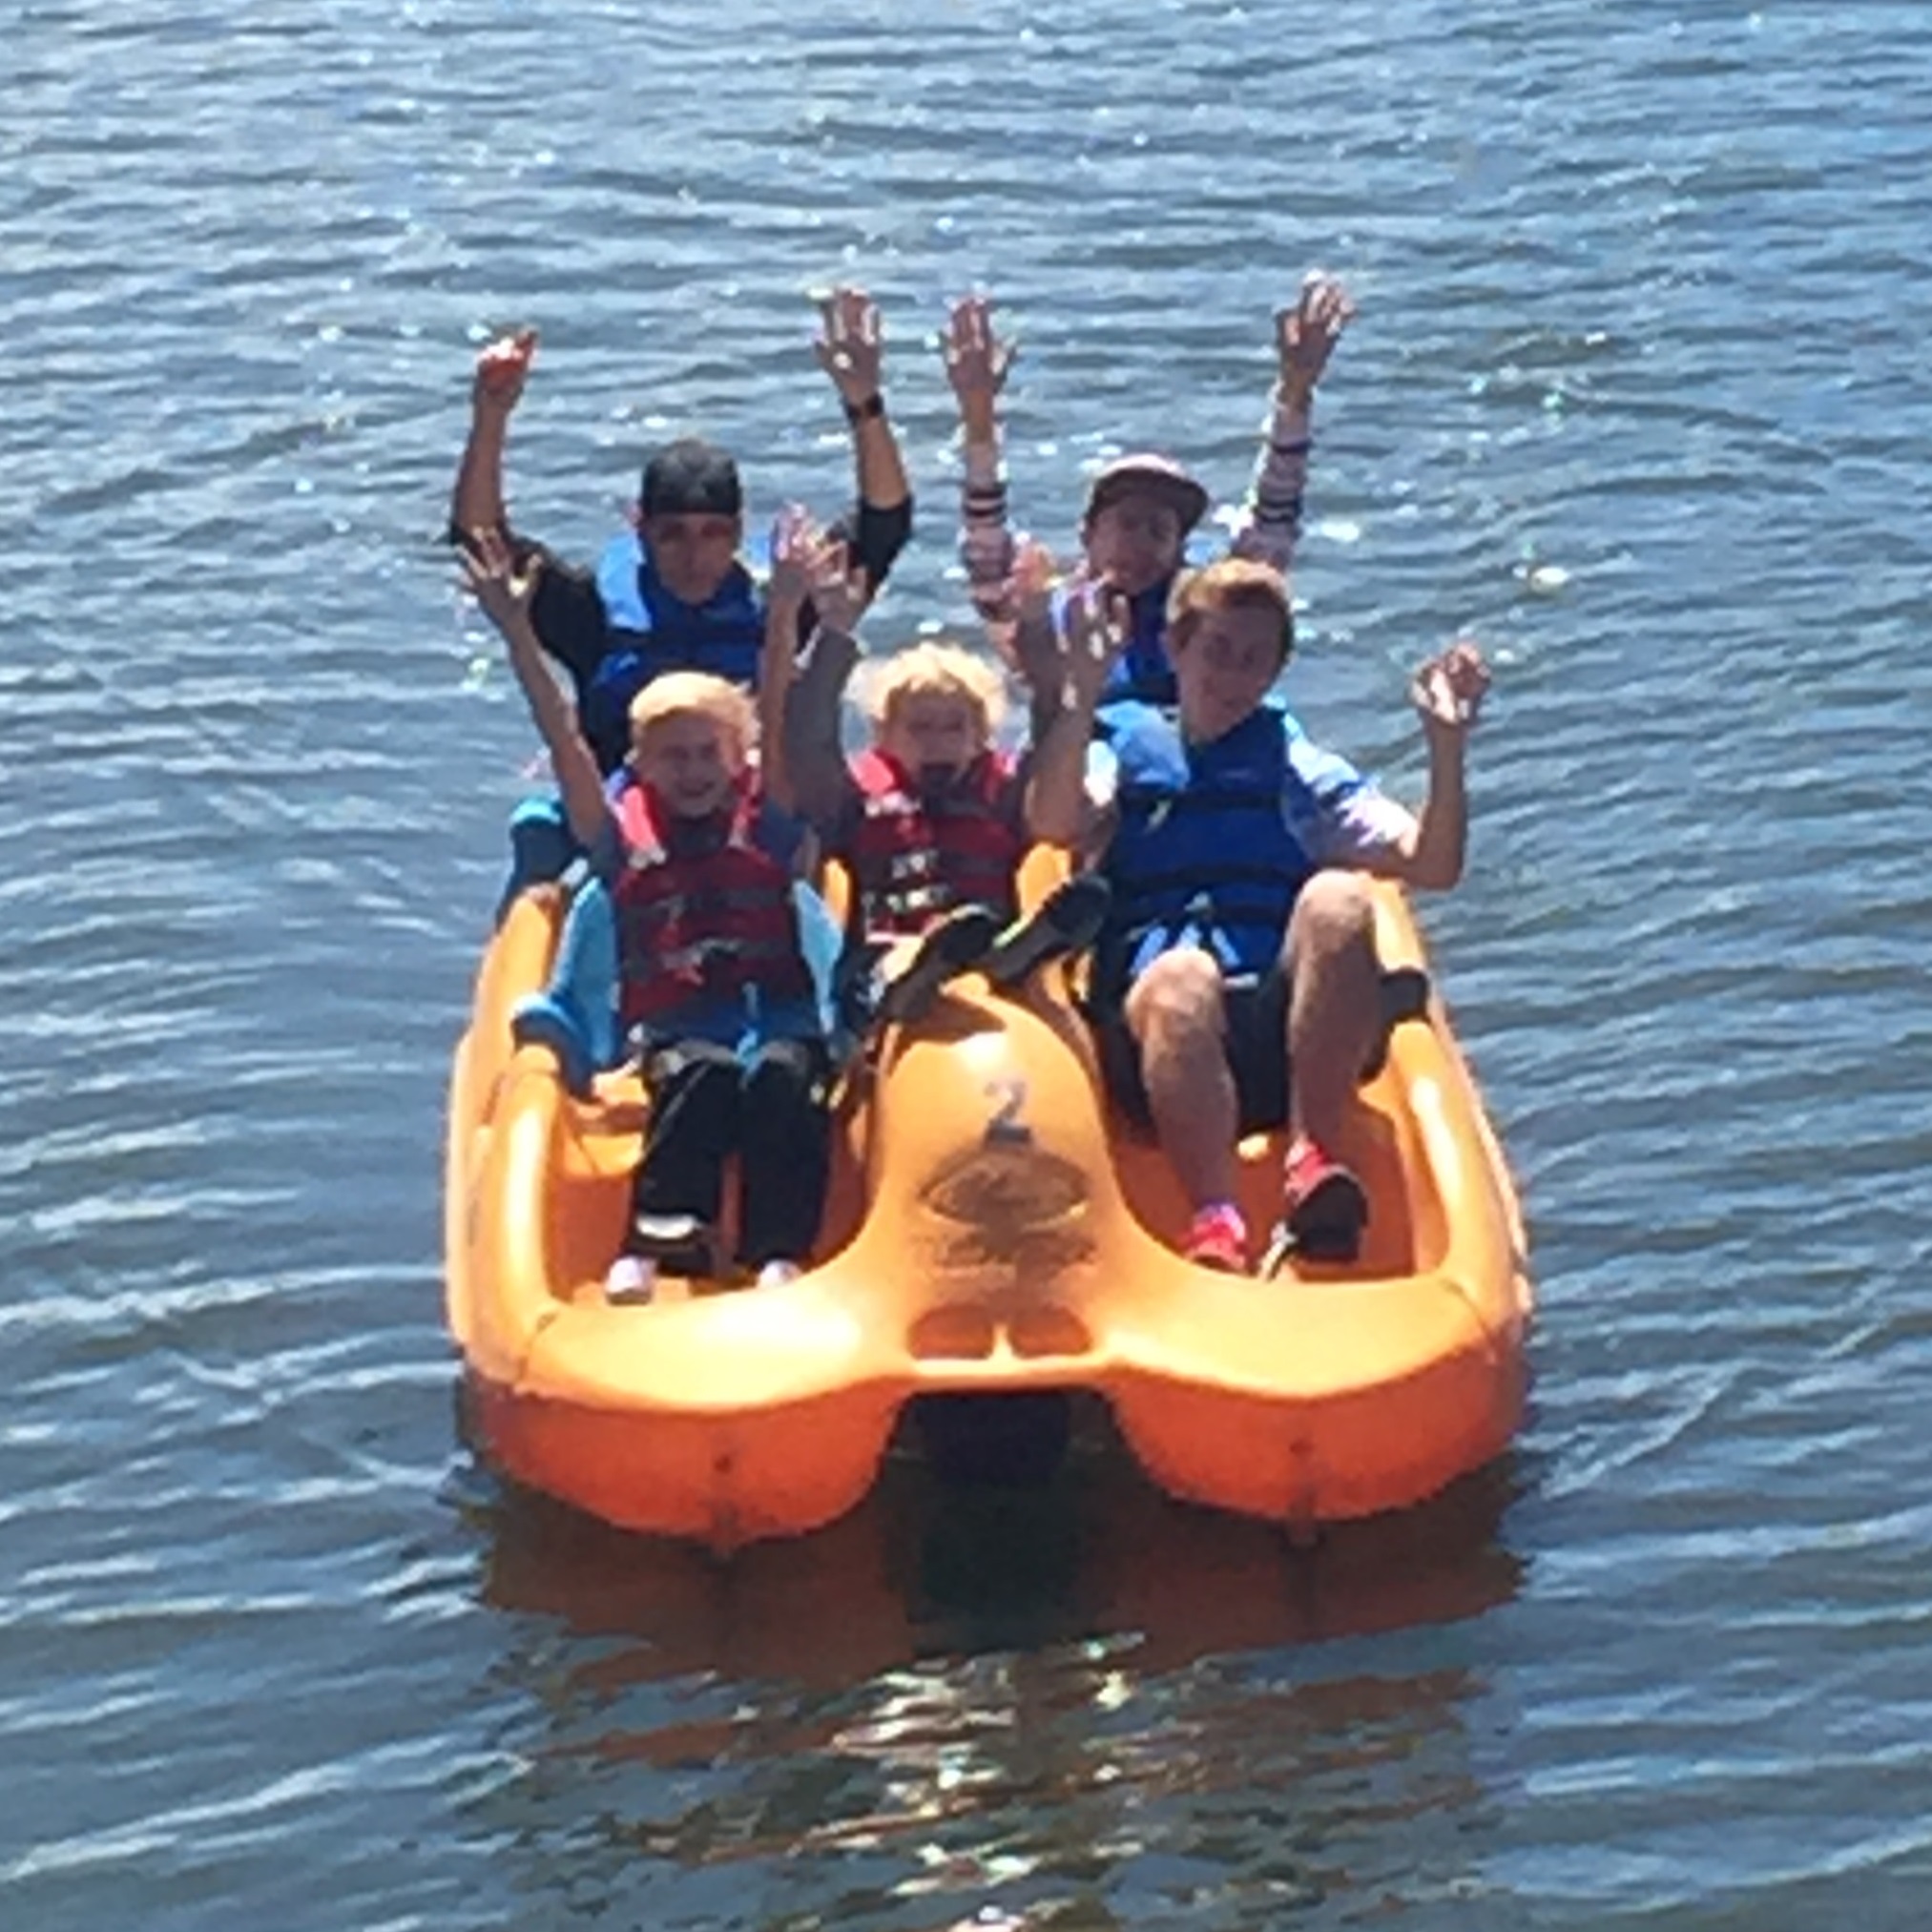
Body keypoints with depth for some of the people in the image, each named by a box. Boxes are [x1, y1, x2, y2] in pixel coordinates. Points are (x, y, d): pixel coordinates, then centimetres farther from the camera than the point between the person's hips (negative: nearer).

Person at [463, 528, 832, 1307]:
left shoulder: (765, 822, 12)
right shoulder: (624, 832, 12)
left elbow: (779, 725, 1)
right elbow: (565, 742, 3)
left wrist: (783, 620, -13)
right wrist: (518, 634, -6)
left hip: (780, 1014, 1)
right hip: (673, 1029, -1)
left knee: (781, 1076, -32)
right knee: (704, 1072, -34)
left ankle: (780, 1253, -39)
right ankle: (652, 1243, -40)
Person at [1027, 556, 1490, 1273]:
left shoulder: (1298, 769, 25)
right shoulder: (1127, 748, 22)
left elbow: (1431, 864, 11)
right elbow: (1056, 824, -2)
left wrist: (1445, 747, -3)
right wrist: (1082, 700, -14)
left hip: (1289, 1035, 2)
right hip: (1169, 1050, -2)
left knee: (1338, 900, -28)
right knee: (1180, 977, -37)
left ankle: (1312, 1160, -34)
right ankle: (1215, 1222, -52)